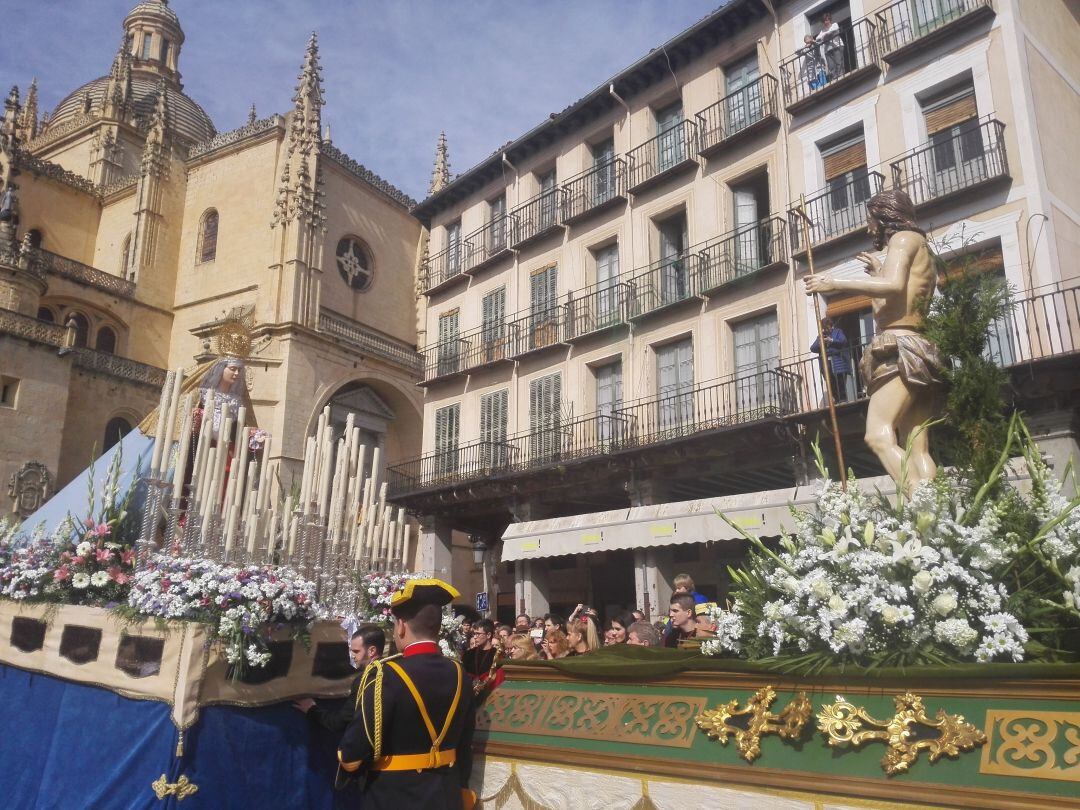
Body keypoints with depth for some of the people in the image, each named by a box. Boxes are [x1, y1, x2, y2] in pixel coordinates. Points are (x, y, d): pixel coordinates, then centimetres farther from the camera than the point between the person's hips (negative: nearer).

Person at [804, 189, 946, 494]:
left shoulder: (904, 237, 3)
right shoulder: (922, 250, 31)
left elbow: (893, 285, -17)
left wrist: (834, 283, -12)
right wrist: (880, 271, 37)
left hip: (902, 348, -10)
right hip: (920, 351, 10)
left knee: (879, 436, -21)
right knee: (917, 450, -1)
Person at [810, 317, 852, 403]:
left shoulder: (838, 332, 10)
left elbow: (844, 341, -8)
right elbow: (812, 348, 9)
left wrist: (832, 341, -22)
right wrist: (819, 344, -11)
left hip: (839, 365, -4)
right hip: (827, 366, 4)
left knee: (841, 388, -8)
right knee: (832, 388, 2)